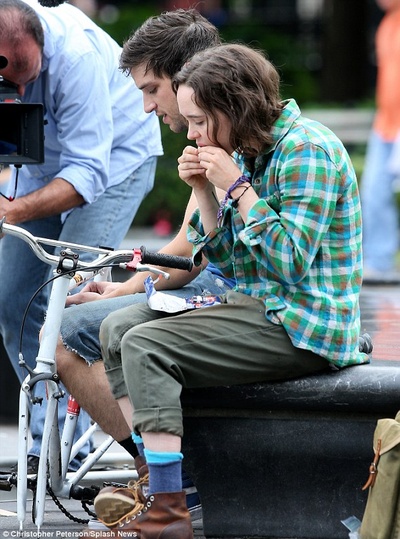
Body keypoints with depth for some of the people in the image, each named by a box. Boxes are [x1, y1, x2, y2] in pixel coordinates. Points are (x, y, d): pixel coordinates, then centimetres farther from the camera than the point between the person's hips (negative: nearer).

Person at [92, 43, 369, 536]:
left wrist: (237, 186, -19)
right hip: (258, 308, 10)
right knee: (118, 328, 7)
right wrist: (204, 192, 1)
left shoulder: (306, 150, -15)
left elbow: (290, 263, -23)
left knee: (146, 346, -21)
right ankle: (153, 482, 2)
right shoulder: (247, 153, 13)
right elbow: (226, 261, 15)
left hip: (302, 325, -10)